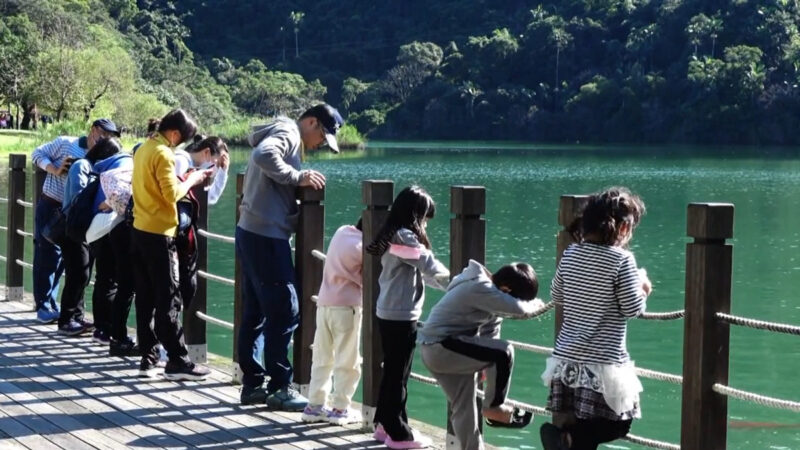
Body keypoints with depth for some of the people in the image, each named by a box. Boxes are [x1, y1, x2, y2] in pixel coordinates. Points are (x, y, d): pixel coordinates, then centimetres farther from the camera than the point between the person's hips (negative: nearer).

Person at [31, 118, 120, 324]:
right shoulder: (65, 143, -6)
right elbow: (38, 154, -3)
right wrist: (55, 170, -16)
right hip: (50, 207, -4)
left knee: (62, 257, 9)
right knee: (46, 255, -3)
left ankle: (52, 303, 20)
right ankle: (44, 306, 2)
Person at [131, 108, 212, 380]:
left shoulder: (143, 150, 13)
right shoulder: (163, 154, -15)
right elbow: (172, 195, -19)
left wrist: (181, 180, 12)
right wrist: (191, 180, -4)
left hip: (140, 231, 9)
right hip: (159, 234, -9)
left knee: (145, 298, 9)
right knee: (168, 299, -6)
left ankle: (148, 358, 11)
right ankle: (177, 361, -5)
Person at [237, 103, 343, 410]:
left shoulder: (284, 136, 21)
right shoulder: (288, 134, -10)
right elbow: (263, 155, -30)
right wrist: (299, 177, -23)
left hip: (252, 234, 10)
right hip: (266, 237, -10)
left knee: (255, 313, 13)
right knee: (284, 311, -6)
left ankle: (253, 384, 18)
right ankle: (280, 388, -3)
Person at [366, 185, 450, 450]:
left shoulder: (390, 236, 12)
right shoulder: (405, 237, -17)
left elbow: (417, 271, 14)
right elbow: (430, 267, -20)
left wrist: (450, 283, 7)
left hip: (388, 314, 9)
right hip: (401, 317, -9)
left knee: (391, 372, 17)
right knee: (398, 375, -2)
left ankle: (385, 425, 24)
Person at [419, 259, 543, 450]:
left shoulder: (490, 293, 10)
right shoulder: (479, 288, -23)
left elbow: (490, 332, 17)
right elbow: (518, 309, -29)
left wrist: (490, 367, 16)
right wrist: (536, 304, -8)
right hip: (439, 347, -10)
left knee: (464, 407, 14)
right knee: (504, 352, -19)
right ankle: (494, 408, -4)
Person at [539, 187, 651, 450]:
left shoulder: (570, 253, 5)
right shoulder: (622, 259, -12)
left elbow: (556, 296, 17)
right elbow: (632, 308, -9)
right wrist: (642, 288, 10)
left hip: (566, 358, 6)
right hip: (603, 362, -6)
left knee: (570, 427, 15)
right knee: (616, 425, 5)